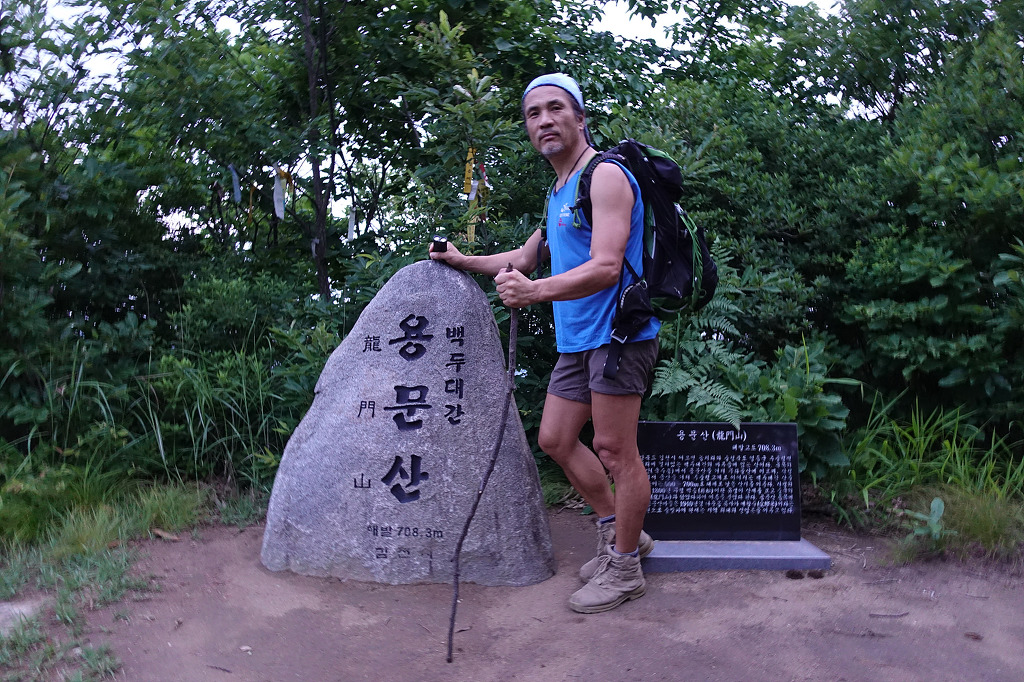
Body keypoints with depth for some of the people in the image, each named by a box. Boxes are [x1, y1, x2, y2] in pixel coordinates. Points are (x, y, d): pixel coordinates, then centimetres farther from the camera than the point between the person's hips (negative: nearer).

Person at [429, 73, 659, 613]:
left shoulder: (605, 175, -11)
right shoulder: (558, 191, 20)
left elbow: (605, 267, -23)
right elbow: (527, 257, 33)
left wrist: (536, 291, -35)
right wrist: (464, 262, 33)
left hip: (616, 332, -10)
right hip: (576, 340, 10)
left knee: (614, 450, -4)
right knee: (555, 440, 12)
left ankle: (624, 567, 11)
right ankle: (618, 532, 27)